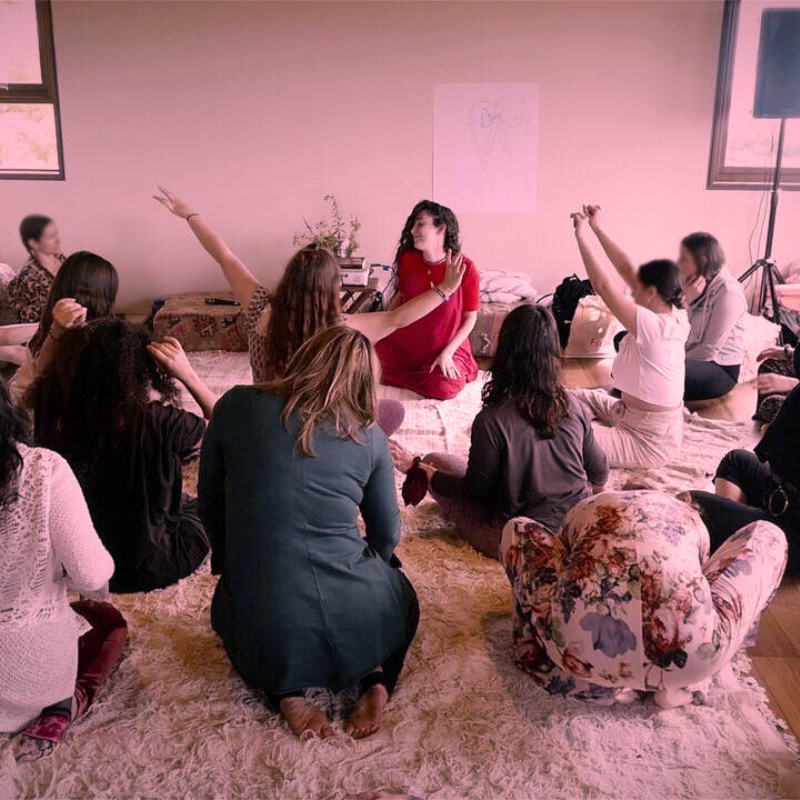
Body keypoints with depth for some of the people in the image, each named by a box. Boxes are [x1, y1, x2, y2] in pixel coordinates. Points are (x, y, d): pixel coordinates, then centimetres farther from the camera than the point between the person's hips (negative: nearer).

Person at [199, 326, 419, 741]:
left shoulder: (237, 406, -2)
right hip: (356, 628, 0)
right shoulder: (368, 436, 0)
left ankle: (286, 689, 9)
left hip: (261, 633, 0)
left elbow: (209, 503, 8)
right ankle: (375, 678, 7)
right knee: (397, 587, 34)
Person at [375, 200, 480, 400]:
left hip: (448, 347, -3)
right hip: (406, 342, 3)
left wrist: (447, 352, -16)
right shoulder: (408, 260, -4)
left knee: (444, 388, -30)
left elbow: (470, 317, -8)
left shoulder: (465, 269, -15)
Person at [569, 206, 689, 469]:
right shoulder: (675, 316, -4)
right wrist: (596, 228, 2)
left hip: (649, 442, -9)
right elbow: (627, 269, 1)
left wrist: (582, 237, -19)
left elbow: (603, 286, -28)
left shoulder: (652, 325, -29)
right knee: (578, 397, 18)